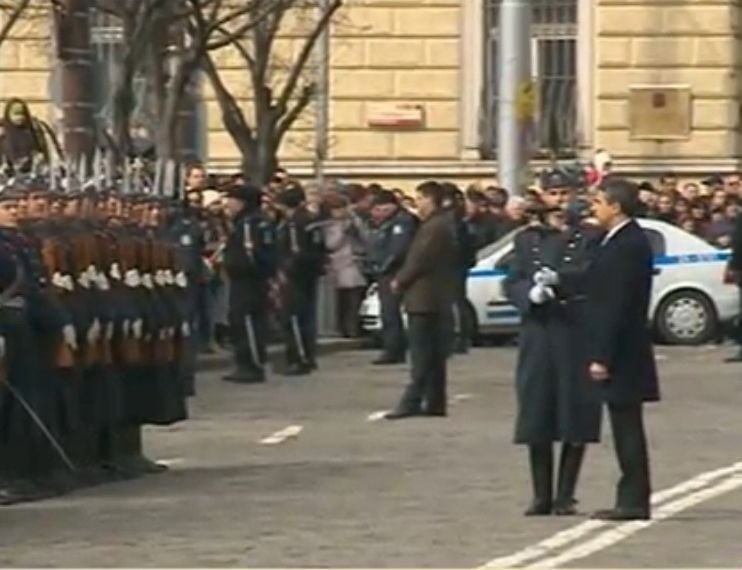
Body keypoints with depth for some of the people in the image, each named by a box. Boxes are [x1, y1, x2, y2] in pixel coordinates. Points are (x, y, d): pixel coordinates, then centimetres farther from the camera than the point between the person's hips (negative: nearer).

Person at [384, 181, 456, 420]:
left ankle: (412, 401, -12)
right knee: (434, 355, 10)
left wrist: (399, 281, -7)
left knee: (422, 354, -11)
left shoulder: (435, 227, -16)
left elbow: (420, 260, -20)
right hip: (435, 298, 10)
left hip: (425, 297, -10)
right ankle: (434, 402, 12)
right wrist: (402, 279, 11)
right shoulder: (442, 225, 16)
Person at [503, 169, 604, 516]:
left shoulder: (588, 238, 5)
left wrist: (558, 278, -25)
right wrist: (531, 293, -14)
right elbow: (511, 284, 7)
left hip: (577, 335, -2)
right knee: (537, 420, 1)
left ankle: (565, 496, 5)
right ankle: (541, 496, 8)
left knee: (575, 421, -1)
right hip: (538, 334, 2)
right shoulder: (527, 239, 13)